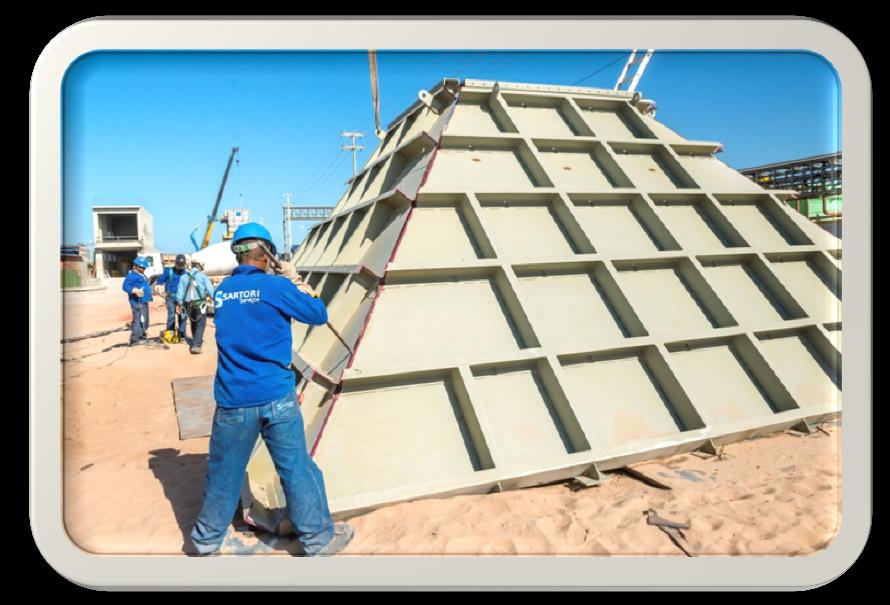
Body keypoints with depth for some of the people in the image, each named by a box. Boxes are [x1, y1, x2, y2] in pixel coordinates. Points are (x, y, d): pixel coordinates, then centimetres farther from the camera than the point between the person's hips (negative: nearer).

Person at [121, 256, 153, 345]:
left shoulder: (141, 275, 19)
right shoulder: (132, 275, -11)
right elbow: (125, 286, -20)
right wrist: (134, 290, -33)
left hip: (143, 301, 11)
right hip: (137, 301, -11)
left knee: (144, 319, 19)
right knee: (138, 319, -13)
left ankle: (142, 336, 31)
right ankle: (135, 339, -11)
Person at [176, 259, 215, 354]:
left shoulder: (184, 277, 9)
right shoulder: (203, 276, -3)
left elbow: (180, 292, 7)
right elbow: (210, 290, -10)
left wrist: (179, 304, 11)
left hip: (188, 304, 4)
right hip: (200, 303, -4)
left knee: (193, 323, 20)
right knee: (200, 324, -4)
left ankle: (197, 341, 33)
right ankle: (196, 345, -15)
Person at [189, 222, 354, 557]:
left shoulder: (222, 291, 8)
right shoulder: (277, 286, -8)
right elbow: (319, 315, 0)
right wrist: (300, 287, 16)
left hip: (232, 399, 4)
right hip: (275, 396, -4)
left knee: (223, 473, 17)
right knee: (297, 469, 6)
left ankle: (207, 541, 33)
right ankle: (319, 539, 19)